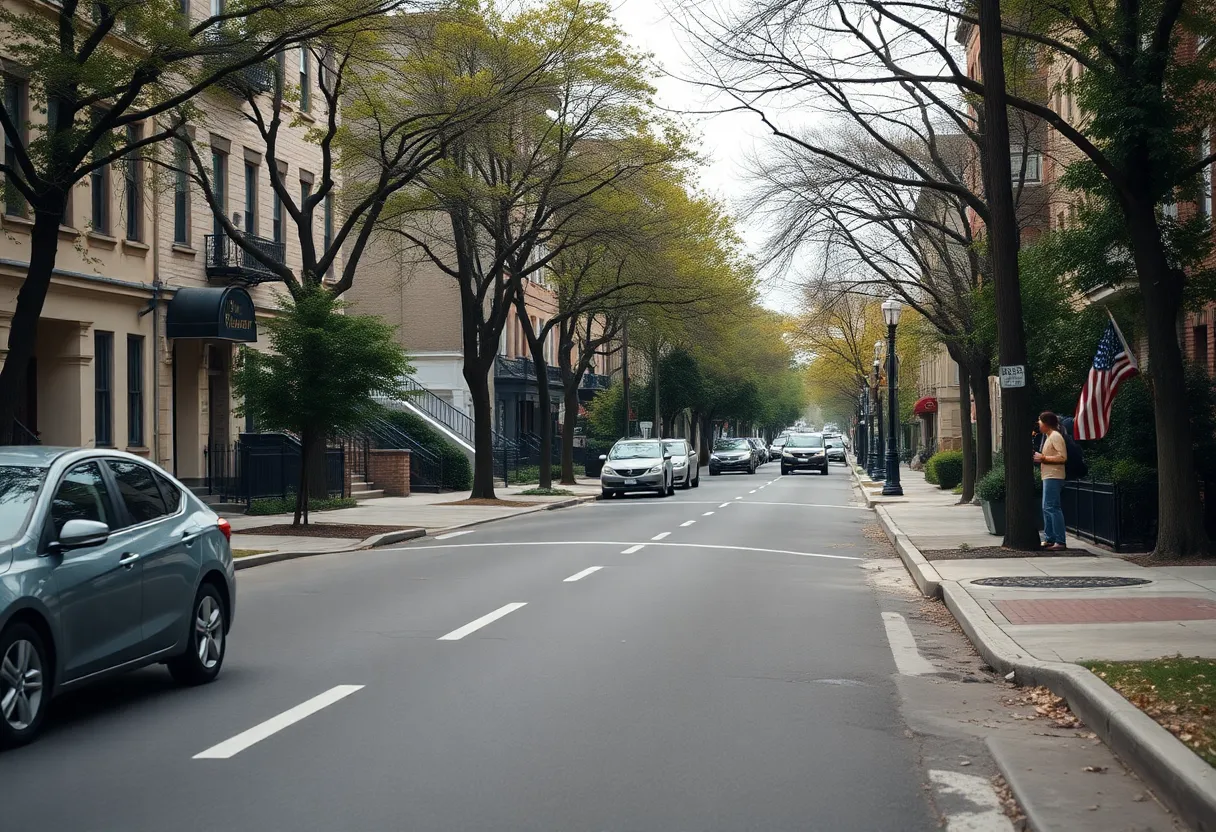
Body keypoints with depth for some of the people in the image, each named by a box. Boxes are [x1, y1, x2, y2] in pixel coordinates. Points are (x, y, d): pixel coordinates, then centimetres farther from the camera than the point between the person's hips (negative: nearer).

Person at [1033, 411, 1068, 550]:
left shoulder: (1055, 436, -12)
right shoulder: (1049, 436, 20)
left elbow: (1063, 457, -21)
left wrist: (1043, 458, -17)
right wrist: (1040, 458, 13)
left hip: (1053, 477, -11)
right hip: (1048, 477, 11)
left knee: (1052, 507, -13)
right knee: (1047, 508, 13)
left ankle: (1060, 542, -15)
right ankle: (1049, 539, 18)